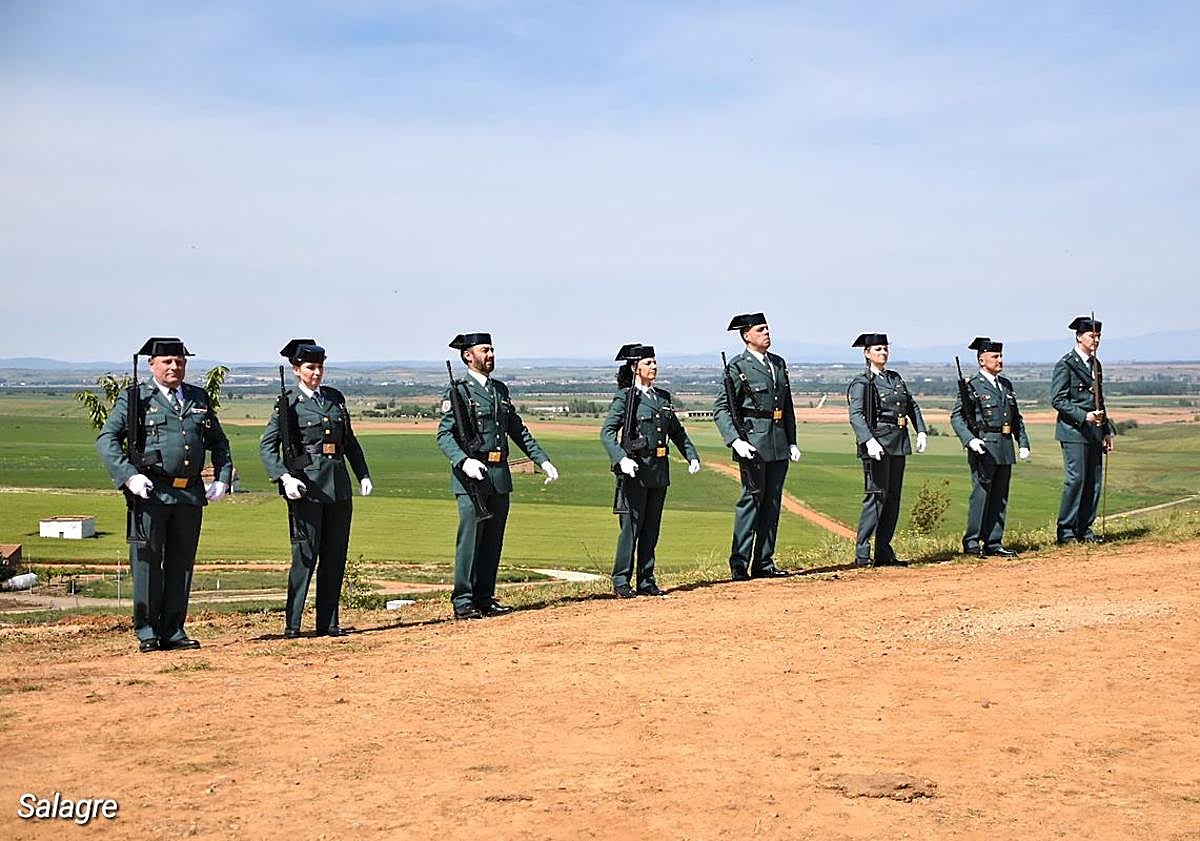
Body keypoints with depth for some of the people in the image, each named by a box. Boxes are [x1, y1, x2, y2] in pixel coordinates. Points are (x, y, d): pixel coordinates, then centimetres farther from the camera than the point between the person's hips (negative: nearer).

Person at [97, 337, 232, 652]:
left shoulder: (199, 399, 15)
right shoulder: (135, 398, 2)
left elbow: (218, 441, 23)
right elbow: (107, 439, -4)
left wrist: (222, 478, 9)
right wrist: (129, 476, -16)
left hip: (191, 494, 4)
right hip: (151, 493, -4)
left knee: (181, 563, 8)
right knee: (147, 561, 0)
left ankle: (173, 631, 15)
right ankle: (146, 631, 8)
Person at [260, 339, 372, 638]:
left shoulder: (335, 398, 13)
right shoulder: (289, 404, -2)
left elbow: (350, 441, 21)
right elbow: (267, 446, -6)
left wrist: (363, 475, 13)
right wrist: (284, 477, -19)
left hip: (339, 485, 5)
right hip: (306, 487, -5)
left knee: (335, 555, 6)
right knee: (306, 555, -6)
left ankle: (328, 622, 13)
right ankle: (292, 623, 0)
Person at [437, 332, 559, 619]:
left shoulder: (500, 390, 17)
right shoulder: (457, 391, -3)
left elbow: (518, 430, 23)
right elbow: (444, 434, -11)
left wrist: (543, 460, 15)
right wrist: (464, 461, -27)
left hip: (500, 476, 7)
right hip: (472, 477, -7)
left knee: (493, 541, 9)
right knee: (470, 539, -5)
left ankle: (485, 599, 15)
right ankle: (463, 601, 1)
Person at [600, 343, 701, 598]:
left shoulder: (663, 396, 14)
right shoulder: (625, 398, -5)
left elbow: (677, 431, 22)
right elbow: (607, 433, -12)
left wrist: (692, 455, 10)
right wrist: (621, 459, -26)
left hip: (659, 470, 6)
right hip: (635, 471, -6)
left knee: (652, 528, 9)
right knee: (631, 526, -4)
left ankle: (646, 581, 15)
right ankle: (621, 582, 2)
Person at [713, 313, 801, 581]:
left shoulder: (779, 363, 15)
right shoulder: (737, 367, -6)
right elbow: (721, 409, -9)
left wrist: (792, 442, 15)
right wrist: (735, 441, -20)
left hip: (779, 444, 7)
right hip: (753, 443, -7)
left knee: (773, 501, 8)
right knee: (751, 499, -7)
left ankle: (764, 563, 14)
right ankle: (739, 565, -2)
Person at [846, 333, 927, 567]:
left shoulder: (896, 379, 17)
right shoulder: (861, 383, -5)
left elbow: (912, 406, 22)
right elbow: (856, 415, -17)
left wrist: (921, 432, 8)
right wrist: (869, 441, -30)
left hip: (899, 444, 8)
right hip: (877, 444, -7)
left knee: (893, 497, 7)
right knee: (877, 495, -12)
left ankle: (884, 552, 12)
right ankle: (862, 553, -10)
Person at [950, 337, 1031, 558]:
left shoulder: (1006, 385, 16)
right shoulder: (971, 386, -4)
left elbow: (1016, 417, 22)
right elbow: (956, 417, -8)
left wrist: (1023, 443, 13)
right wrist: (970, 440, -21)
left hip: (1005, 447, 7)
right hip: (983, 447, -7)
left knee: (1000, 496, 8)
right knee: (981, 492, -7)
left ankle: (993, 543, 13)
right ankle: (972, 541, 1)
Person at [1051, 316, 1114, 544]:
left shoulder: (1096, 364, 16)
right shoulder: (1065, 364, -8)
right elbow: (1057, 400, -13)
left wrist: (1106, 431, 17)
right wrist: (1084, 416, -20)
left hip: (1094, 432, 8)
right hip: (1073, 431, -8)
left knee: (1094, 481, 6)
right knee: (1076, 479, -9)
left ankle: (1084, 529, 13)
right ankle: (1066, 531, -2)